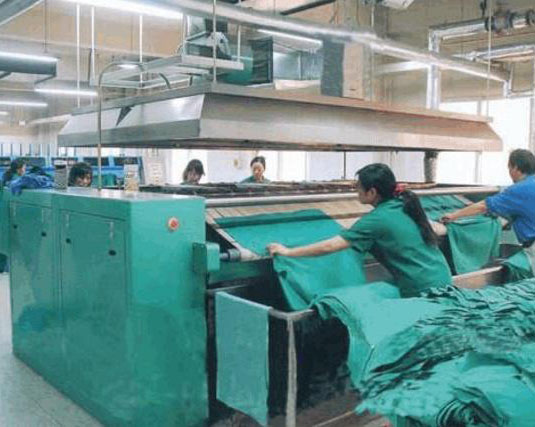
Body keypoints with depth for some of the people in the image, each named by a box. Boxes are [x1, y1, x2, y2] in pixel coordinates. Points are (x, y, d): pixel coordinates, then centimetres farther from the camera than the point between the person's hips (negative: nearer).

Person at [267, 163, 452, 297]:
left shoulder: (376, 219, -17)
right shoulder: (404, 204, 4)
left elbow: (328, 247, -18)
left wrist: (287, 252, -10)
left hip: (424, 290, -8)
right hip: (443, 278, 8)